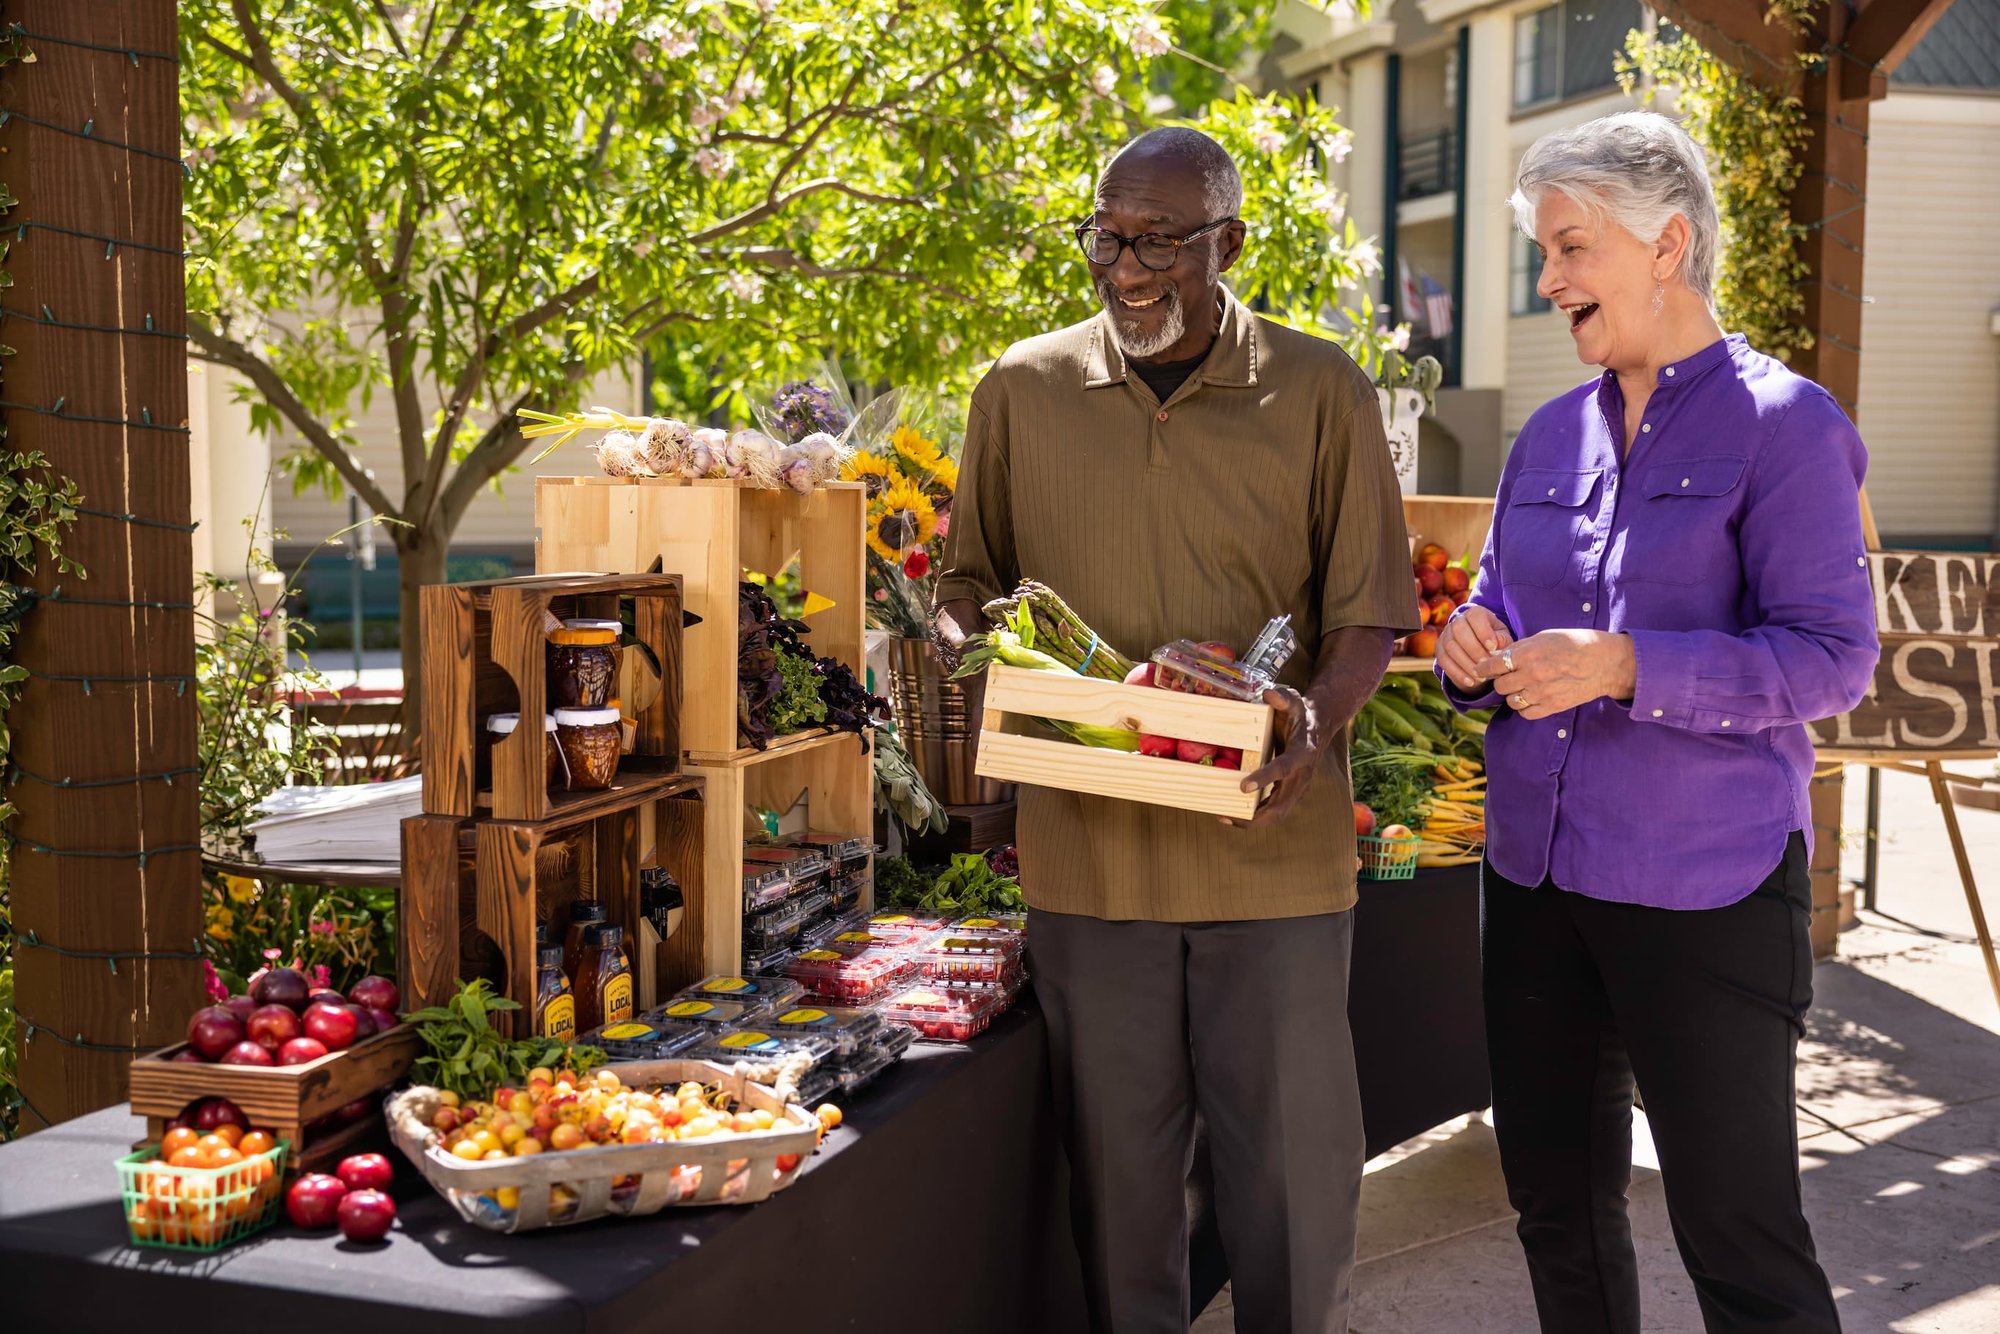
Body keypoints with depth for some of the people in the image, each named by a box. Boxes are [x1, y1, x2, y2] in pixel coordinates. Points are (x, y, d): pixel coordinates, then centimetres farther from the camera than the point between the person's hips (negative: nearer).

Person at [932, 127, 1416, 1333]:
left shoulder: (1320, 392, 1)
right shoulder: (1023, 389, 6)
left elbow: (1370, 614, 3)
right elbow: (972, 579, 16)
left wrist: (1320, 713, -17)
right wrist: (965, 650, -6)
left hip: (1273, 846, -1)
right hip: (1088, 844, 2)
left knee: (1296, 1163, 8)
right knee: (1119, 1162, 12)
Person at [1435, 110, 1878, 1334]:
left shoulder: (1784, 425, -8)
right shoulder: (1551, 436, 12)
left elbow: (1833, 657, -14)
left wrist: (1625, 667, -24)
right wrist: (1475, 650, -4)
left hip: (1705, 888, -6)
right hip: (1538, 870, 7)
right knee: (1559, 1204, 17)